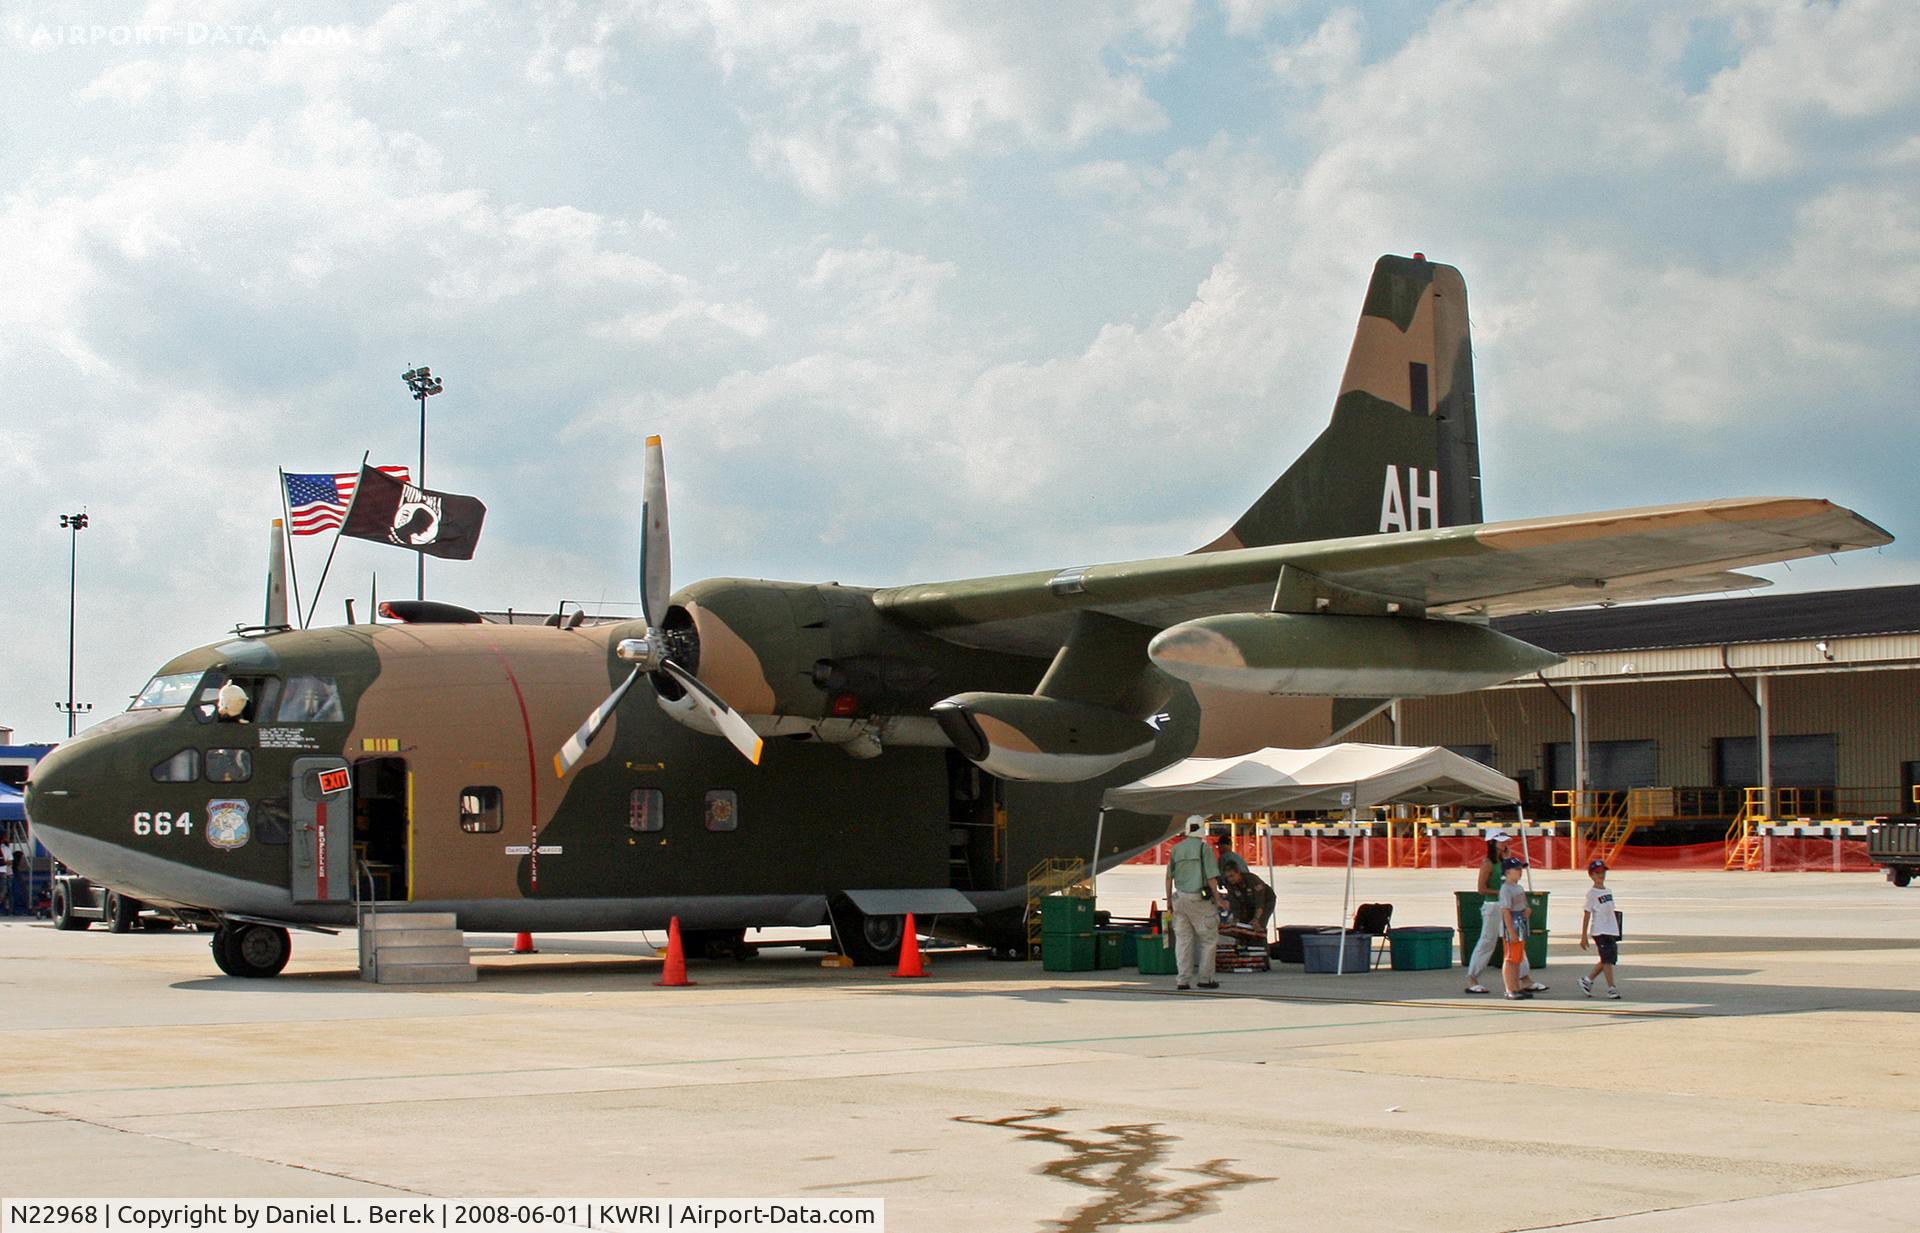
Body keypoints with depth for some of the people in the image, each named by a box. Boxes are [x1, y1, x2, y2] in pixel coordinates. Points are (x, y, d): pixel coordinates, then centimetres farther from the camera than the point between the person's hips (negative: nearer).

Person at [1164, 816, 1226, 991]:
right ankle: (1204, 978, 5)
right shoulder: (1204, 847, -7)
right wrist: (1218, 898, -2)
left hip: (1180, 898, 5)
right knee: (1209, 938, 6)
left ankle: (1183, 980, 5)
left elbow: (1169, 876, 9)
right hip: (1199, 898, -5)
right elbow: (1211, 876, -10)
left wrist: (1169, 899, 16)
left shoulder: (1176, 848, 8)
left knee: (1183, 939, 7)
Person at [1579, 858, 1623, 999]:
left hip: (1611, 930, 7)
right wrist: (1583, 936, -9)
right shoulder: (1592, 893, -7)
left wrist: (1616, 930, 19)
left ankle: (1587, 980, 21)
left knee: (1609, 960, 9)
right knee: (1607, 960, -9)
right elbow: (1587, 914, -8)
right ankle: (1611, 988, -5)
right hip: (1600, 931, -7)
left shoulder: (1608, 891, 14)